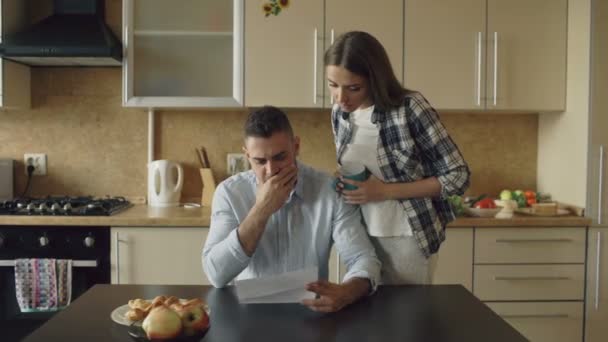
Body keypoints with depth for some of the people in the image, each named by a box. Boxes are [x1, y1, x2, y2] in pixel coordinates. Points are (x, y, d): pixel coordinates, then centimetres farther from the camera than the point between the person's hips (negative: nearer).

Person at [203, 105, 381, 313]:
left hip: (311, 311, 1)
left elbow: (364, 259, -11)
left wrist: (345, 292, -32)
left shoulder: (330, 190, -8)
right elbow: (216, 275, -15)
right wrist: (261, 210, -20)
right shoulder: (229, 192, -7)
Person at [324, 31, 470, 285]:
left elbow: (457, 177, -14)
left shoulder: (410, 108, -17)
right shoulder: (339, 113, -1)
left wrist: (387, 191, -19)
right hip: (361, 238, 5)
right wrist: (343, 184, -6)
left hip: (407, 239, -5)